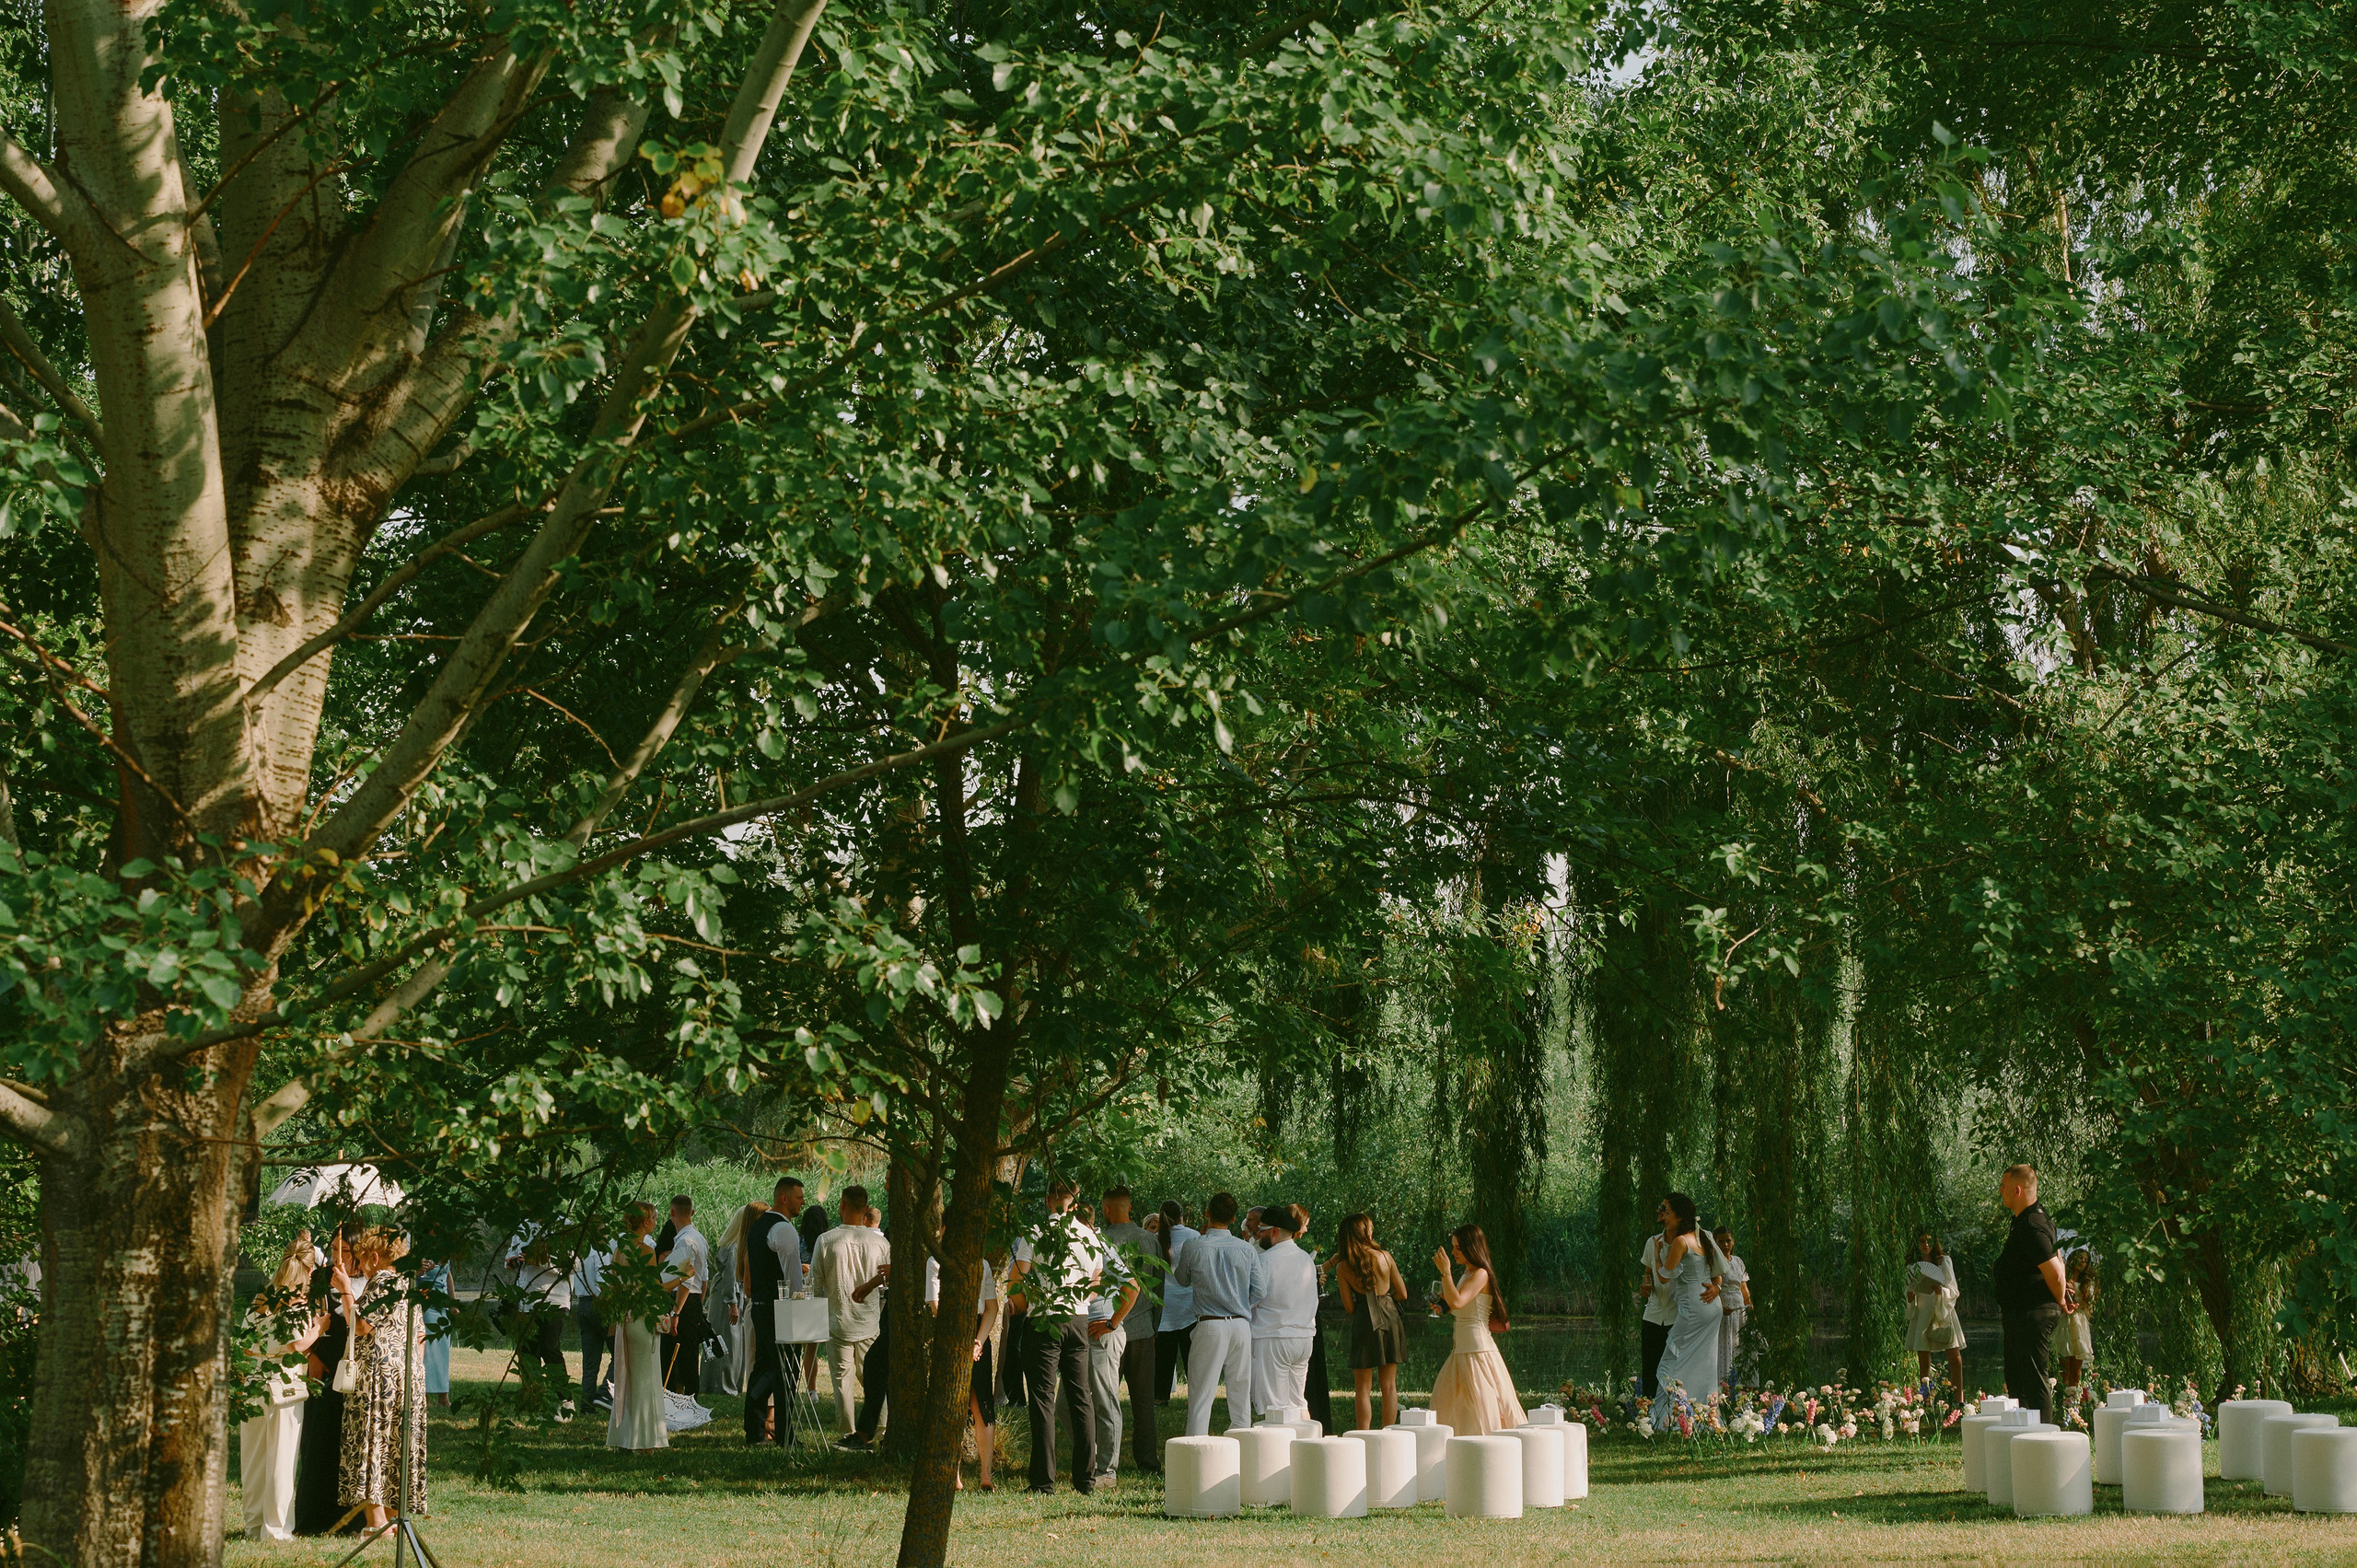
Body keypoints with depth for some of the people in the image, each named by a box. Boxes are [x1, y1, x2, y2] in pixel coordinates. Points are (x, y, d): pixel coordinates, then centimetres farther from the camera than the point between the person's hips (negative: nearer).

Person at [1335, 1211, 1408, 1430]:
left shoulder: (1343, 1267, -4)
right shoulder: (1384, 1257, -1)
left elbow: (1349, 1307, -2)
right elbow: (1402, 1294, 5)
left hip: (1364, 1322, -2)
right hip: (1389, 1318, 2)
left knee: (1363, 1388, 5)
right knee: (1389, 1385, 8)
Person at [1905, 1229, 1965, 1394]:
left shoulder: (1945, 1261, 5)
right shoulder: (1913, 1266, 11)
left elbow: (1953, 1290, 1)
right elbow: (1909, 1300, 13)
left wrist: (1941, 1291, -20)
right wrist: (1911, 1292, -10)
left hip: (1943, 1313, -1)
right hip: (1922, 1315, 1)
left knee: (1956, 1360, -8)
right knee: (1923, 1363, -3)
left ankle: (1959, 1401, -4)